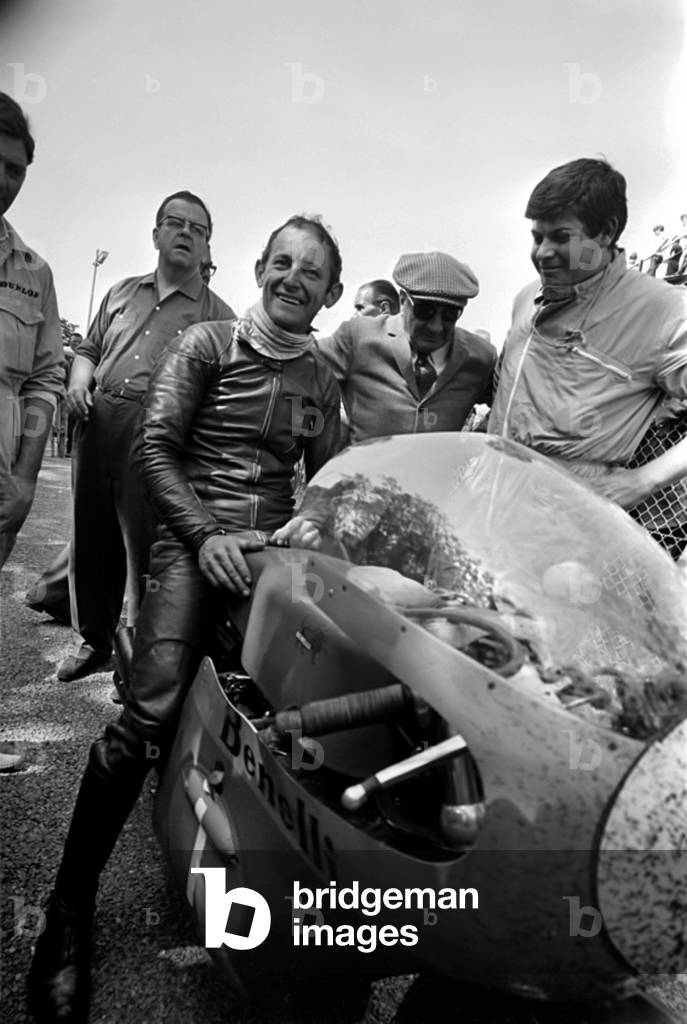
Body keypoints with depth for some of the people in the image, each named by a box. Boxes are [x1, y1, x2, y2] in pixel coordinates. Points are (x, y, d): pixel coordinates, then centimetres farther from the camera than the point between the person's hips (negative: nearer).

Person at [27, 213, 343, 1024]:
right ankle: (68, 911, -7)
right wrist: (204, 536, -13)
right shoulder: (205, 345, 7)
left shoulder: (320, 383, 19)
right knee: (151, 710, -20)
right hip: (196, 544, -4)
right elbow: (156, 445, -1)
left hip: (276, 550, 5)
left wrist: (311, 521, -4)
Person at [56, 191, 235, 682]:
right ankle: (95, 640, 29)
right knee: (92, 542, 12)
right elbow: (89, 350, 26)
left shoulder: (218, 316, 6)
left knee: (147, 549, -4)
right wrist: (79, 381, 6)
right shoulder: (122, 292, 21)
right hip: (98, 426, 5)